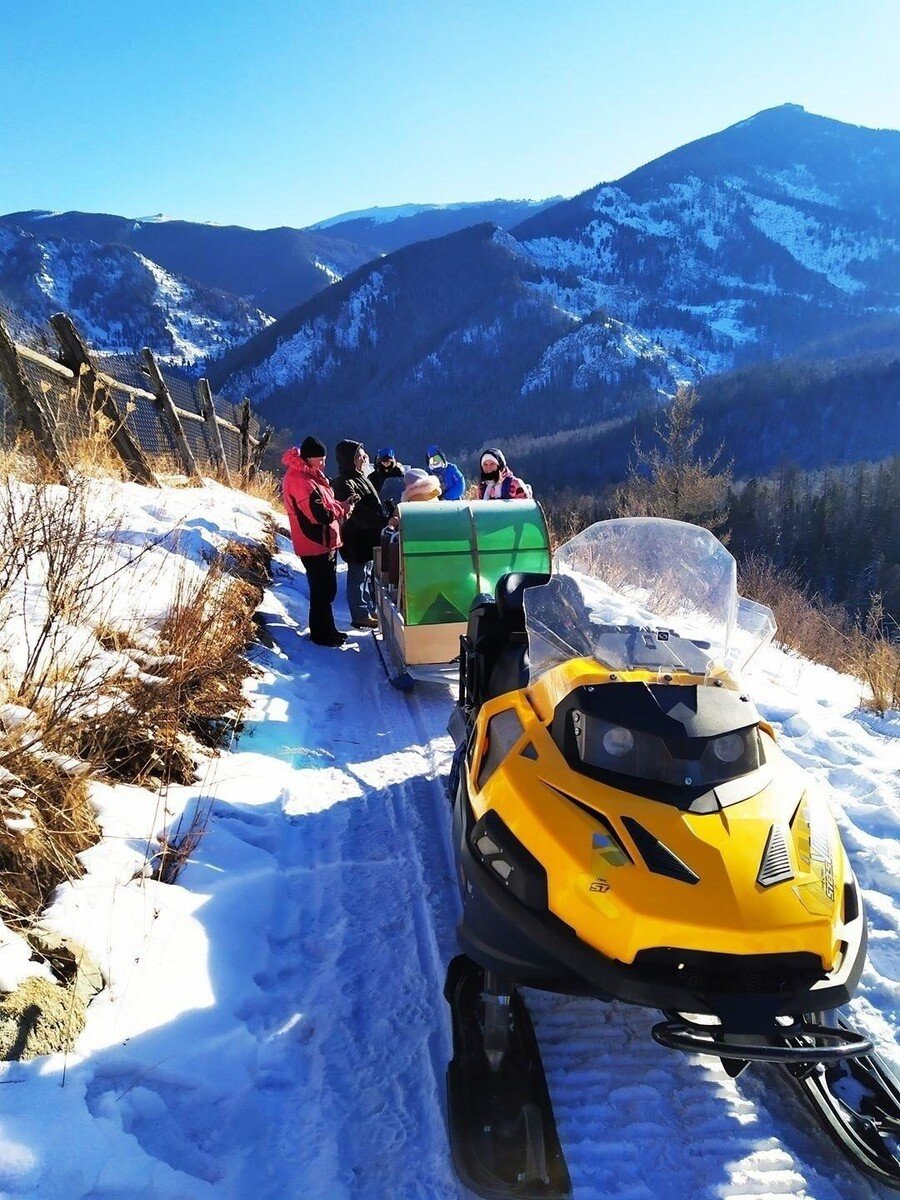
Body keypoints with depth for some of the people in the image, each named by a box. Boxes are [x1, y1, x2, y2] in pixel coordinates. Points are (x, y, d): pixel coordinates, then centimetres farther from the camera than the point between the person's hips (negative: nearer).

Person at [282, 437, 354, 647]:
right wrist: (342, 509, -11)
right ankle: (321, 634, 11)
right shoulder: (299, 480, -21)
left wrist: (340, 506, -1)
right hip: (315, 544, -10)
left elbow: (324, 503, 18)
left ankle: (326, 630, 30)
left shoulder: (310, 475, 12)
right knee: (323, 591, 0)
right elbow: (319, 513, -25)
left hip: (324, 542, 10)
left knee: (326, 589, 18)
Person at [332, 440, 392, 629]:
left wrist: (386, 517, 11)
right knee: (359, 578, 2)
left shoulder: (360, 478, 11)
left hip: (368, 539, 10)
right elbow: (359, 514, -31)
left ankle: (369, 611, 34)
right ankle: (361, 617, 13)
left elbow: (373, 505, 21)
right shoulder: (345, 484, -22)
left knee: (367, 576, 20)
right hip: (356, 541, -10)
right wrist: (386, 521, -35)